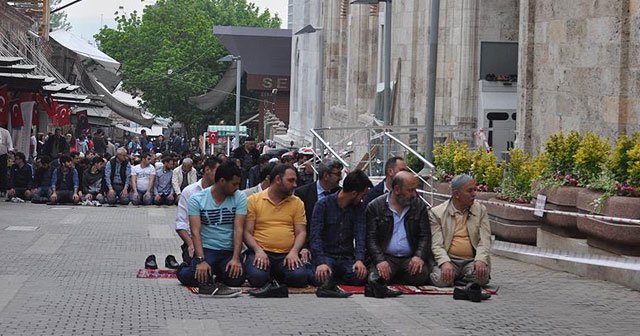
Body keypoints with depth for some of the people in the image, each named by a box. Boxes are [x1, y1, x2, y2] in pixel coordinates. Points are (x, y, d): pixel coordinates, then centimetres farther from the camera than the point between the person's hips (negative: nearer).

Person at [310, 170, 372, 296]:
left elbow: (360, 235, -4)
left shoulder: (359, 207, 8)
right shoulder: (323, 205, -5)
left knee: (359, 277, -27)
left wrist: (359, 259, -23)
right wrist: (321, 262, -29)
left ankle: (337, 278, 2)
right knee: (323, 277, -38)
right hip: (326, 254, -4)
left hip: (347, 257, 4)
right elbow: (315, 237, -13)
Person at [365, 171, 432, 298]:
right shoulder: (375, 207, 2)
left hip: (410, 259, 3)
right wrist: (380, 260, -19)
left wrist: (419, 256, -14)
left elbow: (425, 235, 5)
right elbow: (371, 238, -3)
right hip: (386, 257, -3)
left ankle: (392, 279, -3)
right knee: (378, 277, -32)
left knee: (421, 275, -28)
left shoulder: (420, 206, 10)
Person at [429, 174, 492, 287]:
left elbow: (485, 240, 2)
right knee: (441, 279, -33)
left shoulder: (481, 210, 11)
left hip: (471, 260, 2)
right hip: (449, 260, -2)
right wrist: (445, 263, -25)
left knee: (481, 277, -31)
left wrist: (480, 260, -18)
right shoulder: (436, 213, 2)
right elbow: (437, 245, -5)